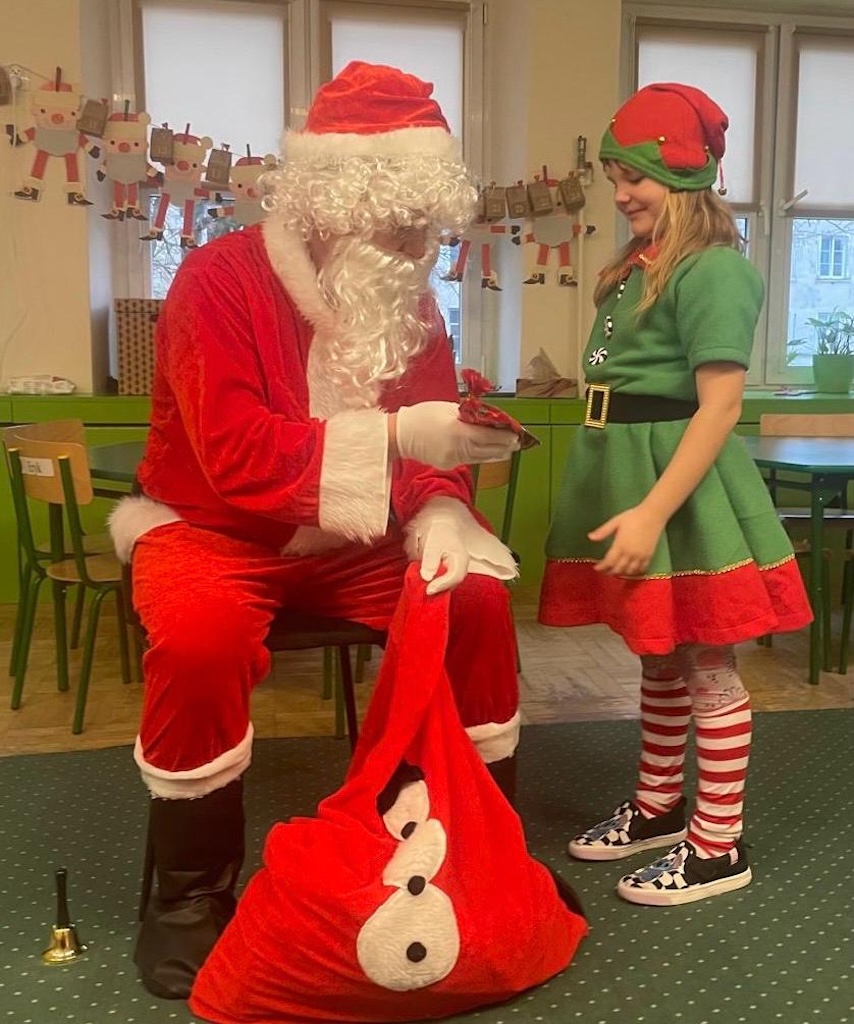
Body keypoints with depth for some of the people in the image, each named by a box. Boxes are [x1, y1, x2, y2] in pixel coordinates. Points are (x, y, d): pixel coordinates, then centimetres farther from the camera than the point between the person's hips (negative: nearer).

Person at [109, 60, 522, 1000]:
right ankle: (191, 893, -9)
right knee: (201, 638, -35)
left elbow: (430, 447, 2)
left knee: (481, 600, -15)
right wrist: (394, 437, -37)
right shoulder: (219, 280, -18)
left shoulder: (411, 302, 1)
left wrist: (442, 517, -21)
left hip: (351, 541, 5)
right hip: (214, 530, -4)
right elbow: (240, 460, -29)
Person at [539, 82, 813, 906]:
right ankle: (657, 806, 34)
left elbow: (719, 406, -21)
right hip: (626, 471, 9)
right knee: (658, 654, 18)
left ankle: (718, 845, 16)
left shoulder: (713, 269, -14)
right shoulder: (638, 266, 14)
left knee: (706, 663, 2)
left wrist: (652, 513, -26)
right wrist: (627, 502, 12)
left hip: (680, 483, -9)